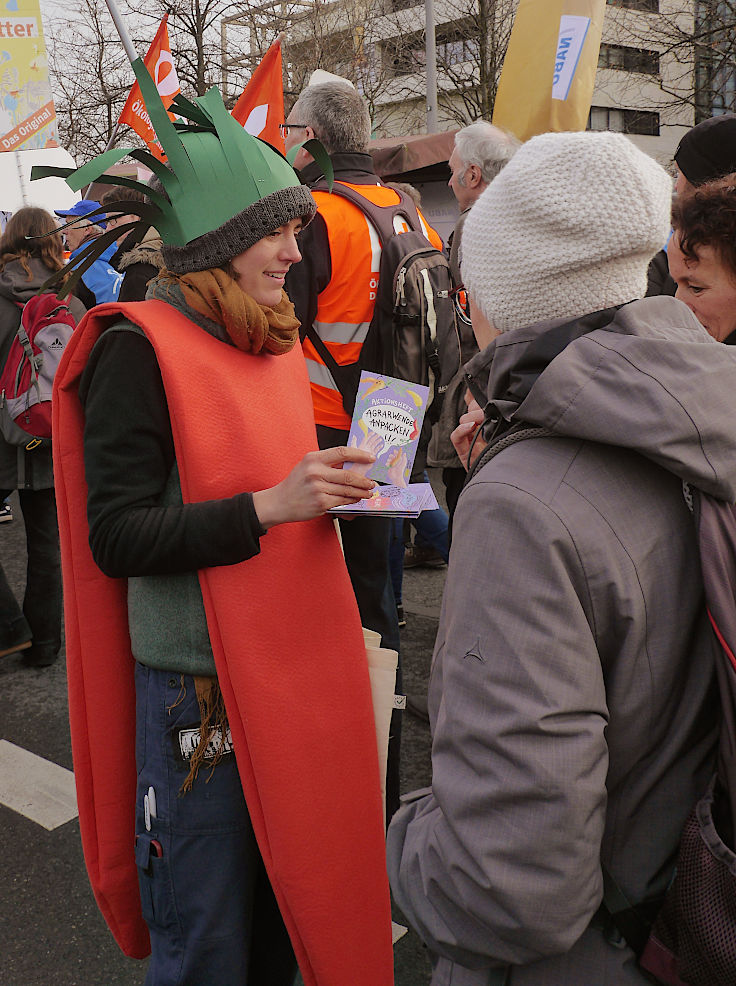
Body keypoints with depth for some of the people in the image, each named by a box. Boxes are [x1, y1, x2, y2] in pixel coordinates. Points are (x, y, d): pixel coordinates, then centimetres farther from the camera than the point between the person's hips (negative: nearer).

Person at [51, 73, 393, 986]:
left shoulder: (275, 340, 11)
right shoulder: (139, 348, -12)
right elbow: (117, 534, -18)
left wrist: (335, 488, 5)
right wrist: (268, 506, -25)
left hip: (295, 667, 7)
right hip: (201, 693, -7)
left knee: (292, 896, 22)